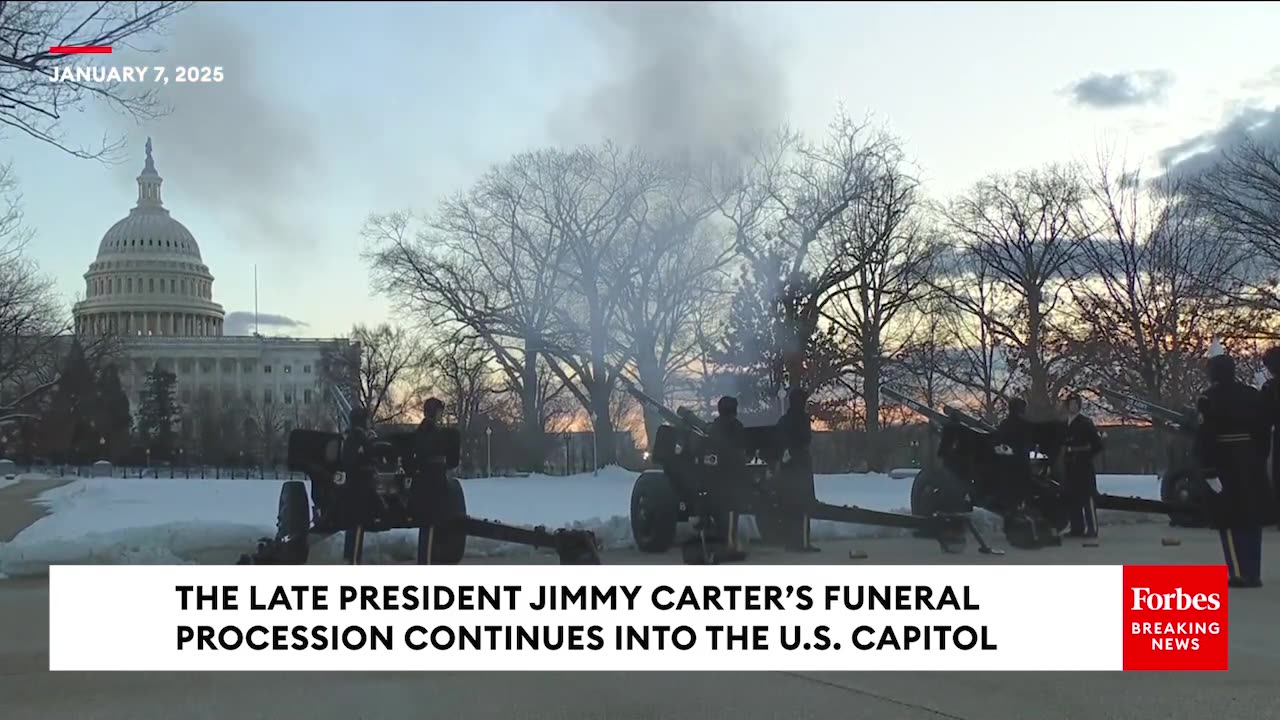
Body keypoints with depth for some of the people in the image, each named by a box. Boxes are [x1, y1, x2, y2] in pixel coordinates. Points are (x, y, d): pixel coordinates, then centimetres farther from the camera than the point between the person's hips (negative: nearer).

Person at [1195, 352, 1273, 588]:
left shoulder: (1208, 399, -11)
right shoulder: (1253, 395, 6)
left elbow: (1205, 438, -16)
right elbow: (1264, 431, 8)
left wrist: (1209, 469, -15)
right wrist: (1260, 460, 14)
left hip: (1225, 466, -5)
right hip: (1252, 465, 5)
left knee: (1231, 521, 0)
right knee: (1252, 519, 11)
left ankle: (1240, 573, -4)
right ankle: (1253, 573, 14)